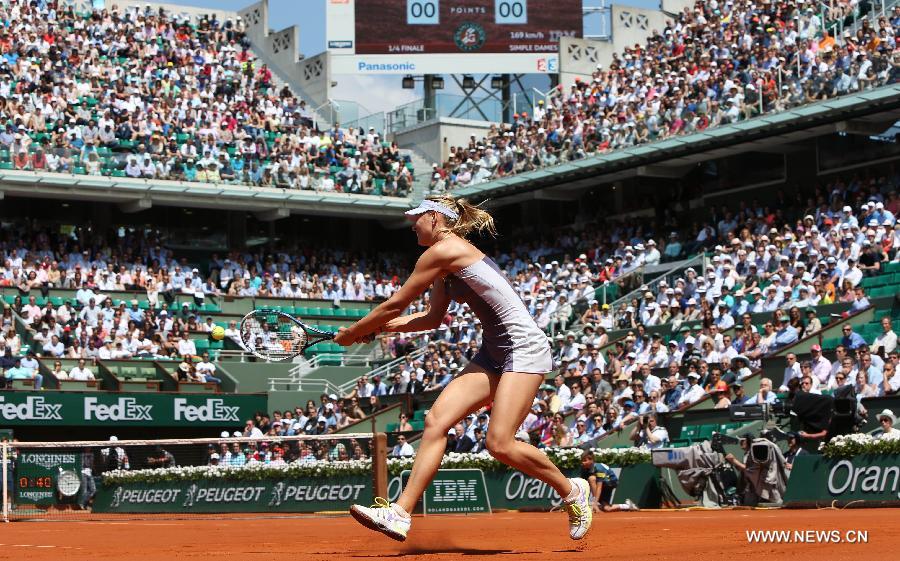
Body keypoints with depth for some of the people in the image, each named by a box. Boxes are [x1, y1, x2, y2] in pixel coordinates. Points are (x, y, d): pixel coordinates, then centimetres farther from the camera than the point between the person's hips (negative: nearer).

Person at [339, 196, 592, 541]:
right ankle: (401, 513, -8)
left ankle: (572, 491, 6)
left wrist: (351, 333, 6)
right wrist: (378, 329, 21)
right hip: (494, 353, 10)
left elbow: (395, 305, -7)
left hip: (523, 348, -10)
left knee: (500, 444, -17)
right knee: (436, 421, -4)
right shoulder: (447, 263, 16)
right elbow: (433, 318, 26)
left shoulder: (444, 250, -12)